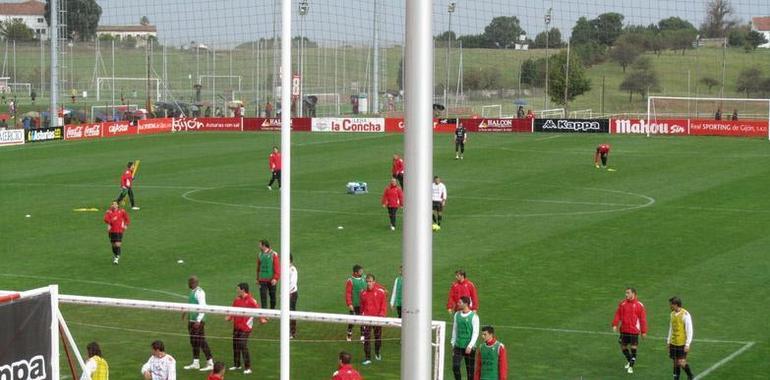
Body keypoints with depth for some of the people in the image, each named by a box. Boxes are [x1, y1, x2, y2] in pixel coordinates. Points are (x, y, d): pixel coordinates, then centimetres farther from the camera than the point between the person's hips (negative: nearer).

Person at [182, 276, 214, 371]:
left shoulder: (199, 292, -17)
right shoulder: (192, 292, 13)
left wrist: (198, 320, -26)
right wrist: (186, 311, 25)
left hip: (198, 321, -10)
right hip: (191, 320, 10)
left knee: (201, 341, -7)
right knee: (193, 341, 15)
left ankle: (210, 363, -2)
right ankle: (195, 363, 24)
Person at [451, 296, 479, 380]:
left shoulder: (474, 316, -9)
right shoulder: (457, 314, 7)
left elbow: (475, 333, -12)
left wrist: (470, 346, -19)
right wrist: (453, 344, 14)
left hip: (469, 348, -4)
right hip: (458, 347, 4)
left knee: (470, 369, 3)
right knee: (455, 367, -8)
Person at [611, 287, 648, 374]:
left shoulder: (639, 305, -7)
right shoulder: (622, 303, 4)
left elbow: (643, 319, -5)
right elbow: (618, 314, 5)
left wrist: (644, 331, -6)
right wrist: (615, 324, -7)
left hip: (634, 331, -4)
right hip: (624, 330, 4)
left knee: (633, 348, -3)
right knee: (623, 347, 12)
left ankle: (631, 366, 7)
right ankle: (629, 361, 38)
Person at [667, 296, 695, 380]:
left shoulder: (685, 314, -14)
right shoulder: (673, 314, 8)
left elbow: (689, 330, -13)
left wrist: (687, 344, -16)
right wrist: (668, 341, 15)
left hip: (682, 343, -6)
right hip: (673, 343, 6)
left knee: (681, 362, -8)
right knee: (676, 362, 7)